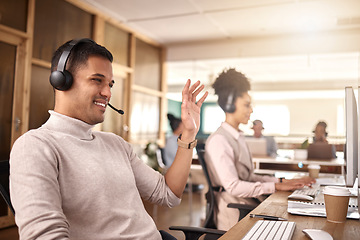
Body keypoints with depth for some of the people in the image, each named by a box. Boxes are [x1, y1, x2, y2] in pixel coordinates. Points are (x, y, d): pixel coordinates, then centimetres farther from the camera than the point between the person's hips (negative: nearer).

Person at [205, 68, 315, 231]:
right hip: (236, 215, -9)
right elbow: (233, 186, -20)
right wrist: (276, 187, -18)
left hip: (252, 204, 9)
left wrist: (282, 181, 5)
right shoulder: (218, 141, -15)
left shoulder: (239, 137, 16)